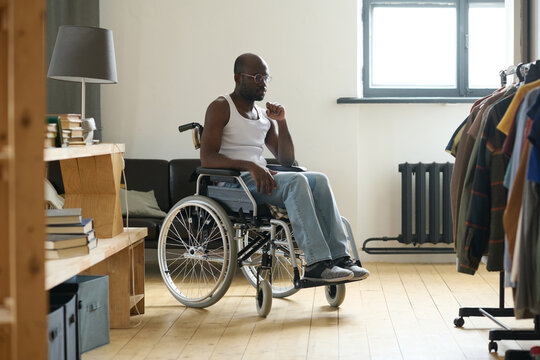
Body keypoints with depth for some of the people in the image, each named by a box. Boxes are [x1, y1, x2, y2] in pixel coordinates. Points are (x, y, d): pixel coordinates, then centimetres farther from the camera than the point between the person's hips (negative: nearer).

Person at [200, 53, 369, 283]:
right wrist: (250, 166, -26)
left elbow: (287, 160, 18)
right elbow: (207, 158, -14)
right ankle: (316, 264, -36)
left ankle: (339, 257, -24)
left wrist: (281, 122, 5)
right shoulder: (220, 108, 0)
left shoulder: (264, 116, 21)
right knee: (296, 182, -30)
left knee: (319, 181, -17)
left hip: (261, 177, 7)